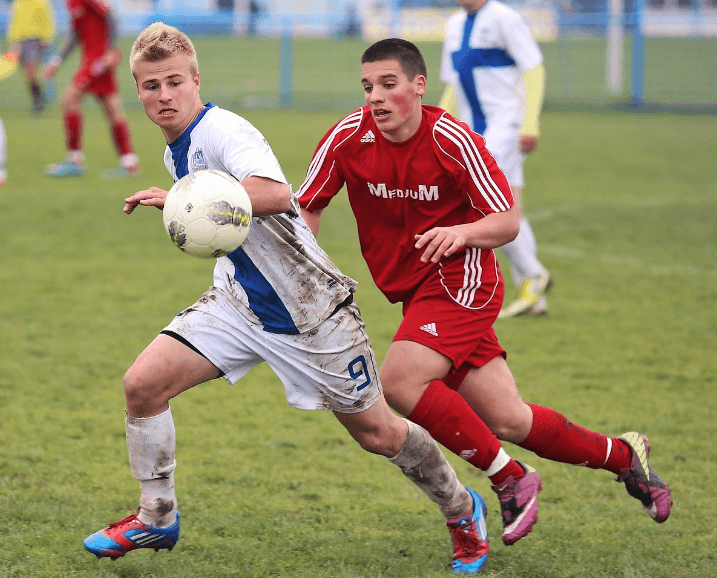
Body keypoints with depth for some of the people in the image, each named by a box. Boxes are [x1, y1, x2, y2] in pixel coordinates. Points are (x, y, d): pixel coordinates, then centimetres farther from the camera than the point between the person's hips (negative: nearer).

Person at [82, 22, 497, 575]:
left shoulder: (223, 130, -22)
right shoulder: (175, 153, 7)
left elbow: (275, 194, -43)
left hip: (310, 307, -7)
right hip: (241, 302, 8)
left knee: (376, 433, 4)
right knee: (143, 385, -9)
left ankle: (462, 509, 29)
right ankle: (157, 518, 8)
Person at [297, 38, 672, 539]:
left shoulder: (451, 139, -15)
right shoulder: (348, 138, -7)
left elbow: (508, 223, -11)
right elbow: (307, 208, 3)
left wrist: (461, 233, -31)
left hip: (460, 278, -5)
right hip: (411, 289, 5)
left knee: (399, 381, -26)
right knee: (508, 421, 4)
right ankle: (622, 455, 25)